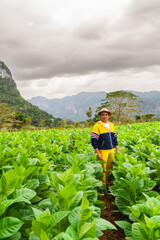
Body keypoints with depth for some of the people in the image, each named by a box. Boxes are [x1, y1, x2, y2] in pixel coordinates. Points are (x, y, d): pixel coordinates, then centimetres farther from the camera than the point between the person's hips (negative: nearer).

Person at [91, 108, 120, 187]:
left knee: (110, 168, 11)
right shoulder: (97, 126, -7)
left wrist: (117, 149, 14)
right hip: (103, 151, -5)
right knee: (103, 169, -2)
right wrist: (98, 153, -15)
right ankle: (103, 186, 9)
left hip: (111, 150, 6)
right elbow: (93, 140, -11)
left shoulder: (111, 125, 12)